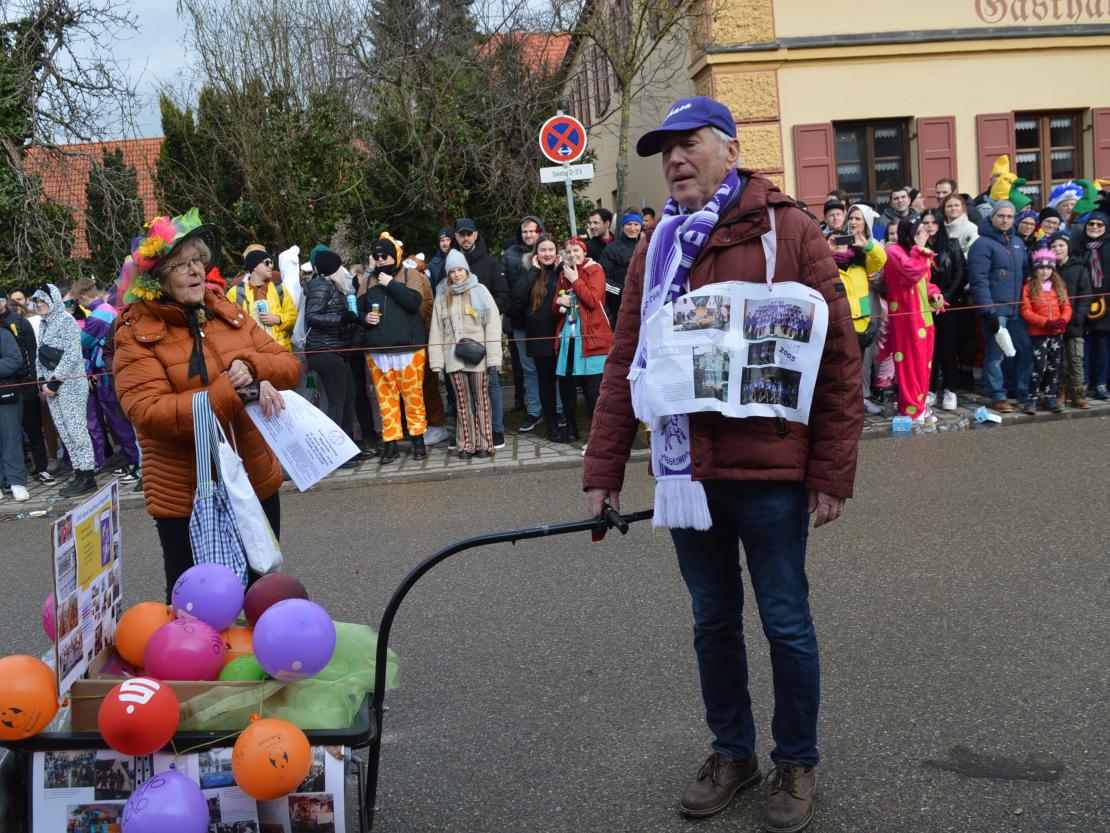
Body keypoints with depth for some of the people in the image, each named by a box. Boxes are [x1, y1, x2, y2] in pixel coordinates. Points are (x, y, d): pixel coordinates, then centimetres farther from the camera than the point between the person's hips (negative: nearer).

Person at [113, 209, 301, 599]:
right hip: (187, 499, -5)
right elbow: (150, 414, -23)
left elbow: (289, 366, 3)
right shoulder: (137, 335, -11)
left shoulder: (228, 313, 5)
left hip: (259, 485, 5)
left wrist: (251, 367, -19)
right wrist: (236, 392, -28)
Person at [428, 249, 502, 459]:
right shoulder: (442, 297, 10)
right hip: (454, 357, 3)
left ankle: (483, 445, 9)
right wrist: (436, 362, 3)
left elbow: (492, 325, -4)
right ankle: (465, 445, 12)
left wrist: (493, 358, -10)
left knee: (481, 401, 2)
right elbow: (437, 330, 9)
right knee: (462, 403, 6)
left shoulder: (480, 291, 1)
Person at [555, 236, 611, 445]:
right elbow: (556, 310, 23)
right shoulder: (564, 275, 19)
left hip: (591, 337, -6)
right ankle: (571, 428, 20)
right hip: (567, 336, 6)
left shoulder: (594, 270, 1)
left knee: (593, 389, -9)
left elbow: (593, 300, -13)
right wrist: (558, 302, 1)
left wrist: (575, 280, -7)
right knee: (566, 385, 6)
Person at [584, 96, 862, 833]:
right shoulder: (657, 248, 8)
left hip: (770, 470, -4)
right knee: (713, 621, 15)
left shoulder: (788, 232, -5)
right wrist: (604, 470, 4)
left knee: (786, 624, 8)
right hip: (689, 470, 4)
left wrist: (833, 472, -9)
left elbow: (839, 356, -6)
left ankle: (797, 763, 28)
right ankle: (733, 752, 34)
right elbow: (625, 364, 8)